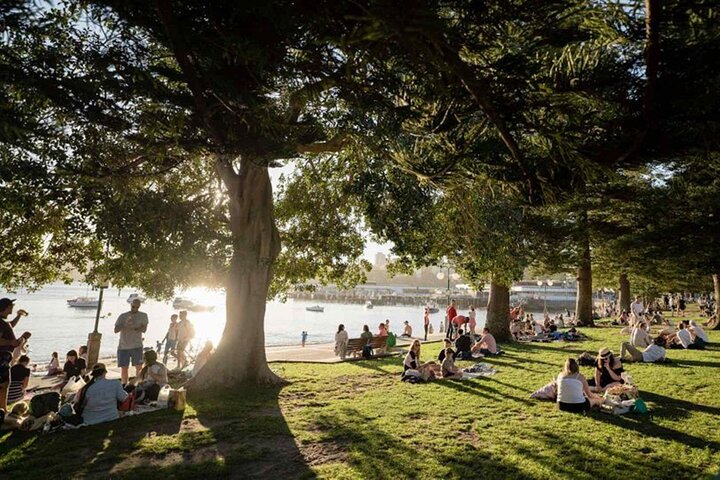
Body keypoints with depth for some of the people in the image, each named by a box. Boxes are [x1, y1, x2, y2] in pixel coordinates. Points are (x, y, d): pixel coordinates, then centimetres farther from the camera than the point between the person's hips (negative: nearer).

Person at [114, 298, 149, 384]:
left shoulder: (143, 315, 4)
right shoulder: (123, 316, 5)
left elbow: (144, 329, -6)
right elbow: (116, 330, -3)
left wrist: (131, 328, -18)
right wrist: (126, 324, -20)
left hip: (137, 346, -1)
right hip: (123, 346, 1)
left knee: (139, 367, -5)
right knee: (124, 368, 7)